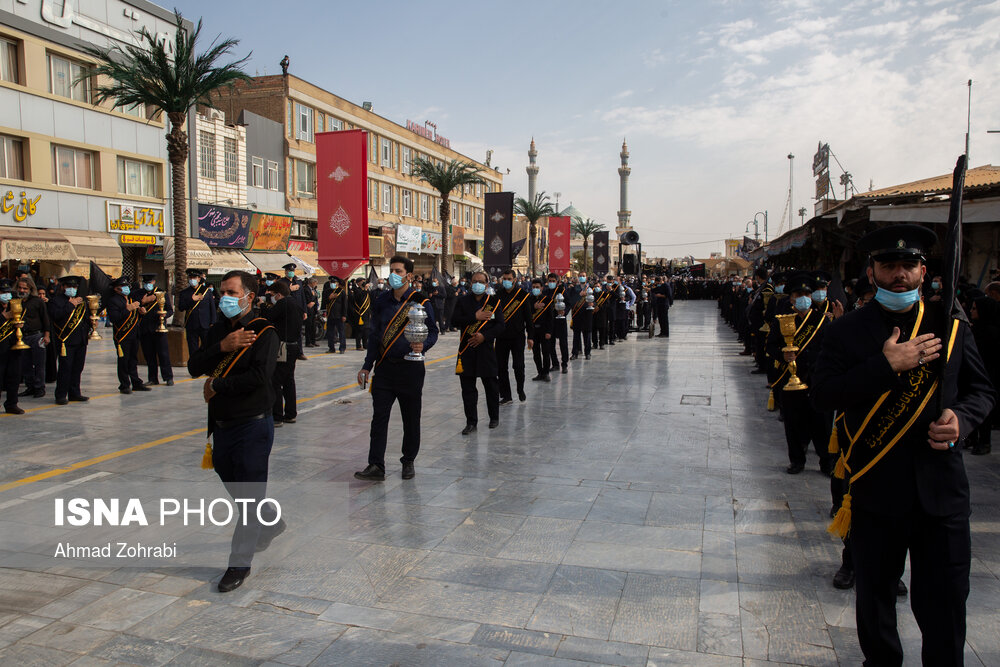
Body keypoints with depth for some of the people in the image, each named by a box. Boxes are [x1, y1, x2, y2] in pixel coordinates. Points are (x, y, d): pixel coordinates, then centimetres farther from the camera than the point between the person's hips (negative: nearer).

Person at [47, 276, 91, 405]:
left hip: (81, 340, 6)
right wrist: (71, 304, -15)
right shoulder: (56, 300, 1)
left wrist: (88, 328, 8)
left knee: (77, 368, 9)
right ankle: (61, 395, 2)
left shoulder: (81, 301, 20)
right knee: (65, 368, -6)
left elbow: (86, 316, 26)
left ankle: (74, 393, 17)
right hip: (66, 340, -6)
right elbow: (55, 315, -16)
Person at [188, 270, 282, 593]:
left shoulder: (264, 332, -12)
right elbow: (194, 367, -1)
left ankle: (240, 563, 12)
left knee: (249, 496, 0)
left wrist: (216, 385, -15)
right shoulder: (218, 329, 9)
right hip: (222, 426, 8)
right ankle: (271, 521, 46)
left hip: (253, 425, -7)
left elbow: (260, 375, -26)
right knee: (235, 489, 21)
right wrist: (222, 346, -17)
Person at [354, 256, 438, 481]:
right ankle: (376, 466, 2)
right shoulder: (382, 301, 7)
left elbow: (433, 331, -2)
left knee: (411, 418, 8)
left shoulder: (421, 302, -4)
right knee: (379, 416, -1)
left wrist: (423, 345, -24)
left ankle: (408, 462, 24)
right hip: (384, 367, 3)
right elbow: (374, 335, 12)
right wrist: (367, 366, 9)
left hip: (410, 368, -3)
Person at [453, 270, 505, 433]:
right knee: (468, 388, 3)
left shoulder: (494, 302, 2)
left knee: (491, 386, 8)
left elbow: (500, 324, -4)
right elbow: (456, 321, -6)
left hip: (486, 348, -1)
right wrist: (475, 317, -15)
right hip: (466, 350, 1)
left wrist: (484, 336, -16)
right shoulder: (463, 301, 6)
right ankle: (471, 422, 12)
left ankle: (494, 418, 27)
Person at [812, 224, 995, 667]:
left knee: (945, 600, 6)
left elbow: (982, 389, 13)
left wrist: (961, 417, -8)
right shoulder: (847, 331, -1)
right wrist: (887, 365, -18)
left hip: (941, 485, 1)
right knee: (874, 595, 15)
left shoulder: (950, 326, 6)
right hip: (875, 487, -1)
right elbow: (823, 394, -12)